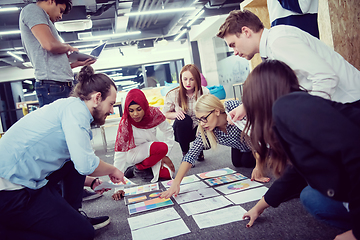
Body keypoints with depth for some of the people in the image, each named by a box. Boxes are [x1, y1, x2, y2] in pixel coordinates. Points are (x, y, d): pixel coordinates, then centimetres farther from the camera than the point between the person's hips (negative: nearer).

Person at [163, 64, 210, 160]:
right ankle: (185, 154, -14)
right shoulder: (173, 95, -14)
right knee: (183, 119, -35)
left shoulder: (204, 92, -12)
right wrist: (176, 114, -25)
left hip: (199, 127, 1)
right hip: (181, 130, -1)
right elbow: (165, 114, -2)